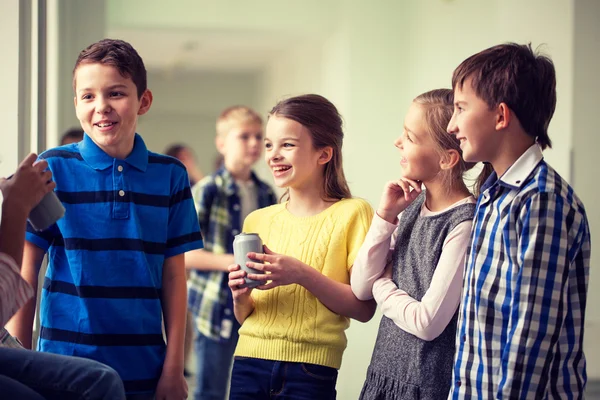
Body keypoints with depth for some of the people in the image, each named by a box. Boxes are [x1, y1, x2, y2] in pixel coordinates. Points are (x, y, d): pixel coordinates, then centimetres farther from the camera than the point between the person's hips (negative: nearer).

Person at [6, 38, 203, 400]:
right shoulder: (52, 169, -3)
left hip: (144, 369, 2)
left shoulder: (170, 175, 2)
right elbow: (26, 271, -1)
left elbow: (174, 275, 3)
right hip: (66, 364, -2)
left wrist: (174, 367, 0)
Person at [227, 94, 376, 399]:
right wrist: (241, 297, -6)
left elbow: (364, 308, -10)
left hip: (310, 371, -4)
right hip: (249, 363, 4)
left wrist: (303, 275, -20)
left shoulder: (351, 214, -3)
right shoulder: (257, 220, 9)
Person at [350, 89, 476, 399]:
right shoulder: (412, 205, 2)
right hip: (386, 369, 7)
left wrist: (381, 285, -4)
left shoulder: (465, 223, -20)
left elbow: (427, 322, -20)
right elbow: (361, 288, 1)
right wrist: (385, 215, -8)